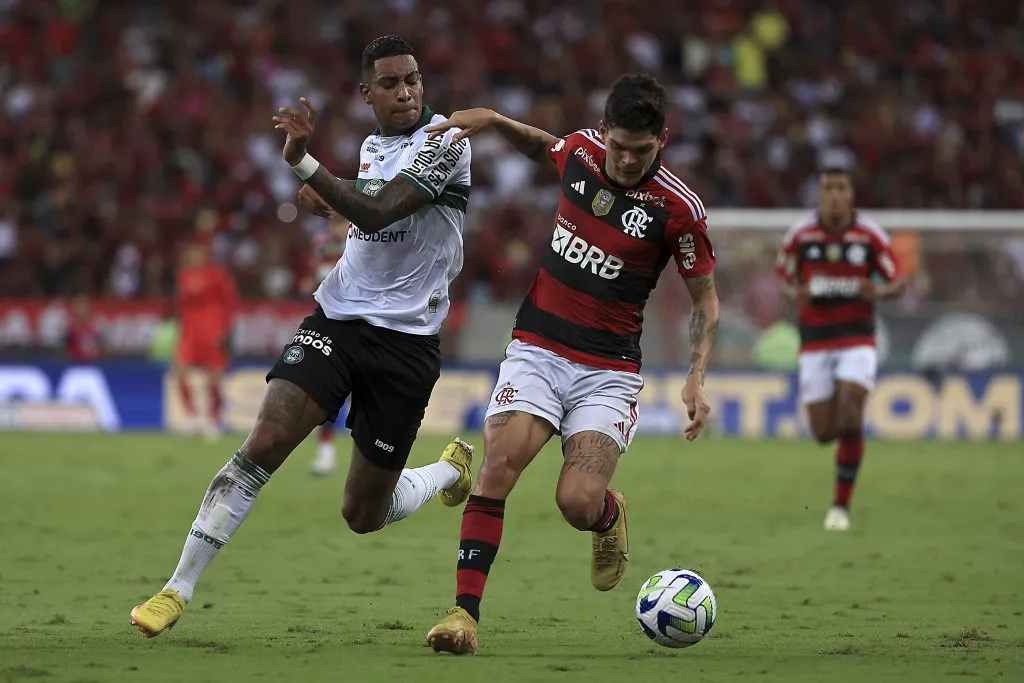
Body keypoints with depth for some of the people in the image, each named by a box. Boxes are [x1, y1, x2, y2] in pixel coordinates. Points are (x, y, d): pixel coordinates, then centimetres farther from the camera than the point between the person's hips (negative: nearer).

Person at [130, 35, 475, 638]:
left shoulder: (445, 140, -11)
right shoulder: (373, 146, 12)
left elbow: (377, 213, -22)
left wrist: (302, 160, -25)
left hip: (406, 341, -5)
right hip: (336, 317, 5)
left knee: (364, 515, 4)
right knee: (265, 442, -18)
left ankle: (453, 469, 38)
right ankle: (178, 590, -14)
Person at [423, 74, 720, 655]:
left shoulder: (678, 207, -12)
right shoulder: (580, 152, -1)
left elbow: (706, 298, -1)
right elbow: (544, 148, 26)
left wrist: (696, 378, -13)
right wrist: (492, 121, 9)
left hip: (608, 370, -3)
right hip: (537, 350, 3)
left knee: (578, 504, -17)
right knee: (499, 464, -21)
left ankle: (611, 514, 22)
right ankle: (466, 610, -20)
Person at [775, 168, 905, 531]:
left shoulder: (871, 235, -5)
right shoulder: (800, 235, -3)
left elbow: (897, 282, 3)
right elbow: (785, 276, 10)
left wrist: (879, 292, -20)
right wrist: (796, 293, -13)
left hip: (857, 340, -1)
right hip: (814, 342, 2)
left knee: (850, 415, -19)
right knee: (824, 434, 0)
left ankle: (841, 505, -8)